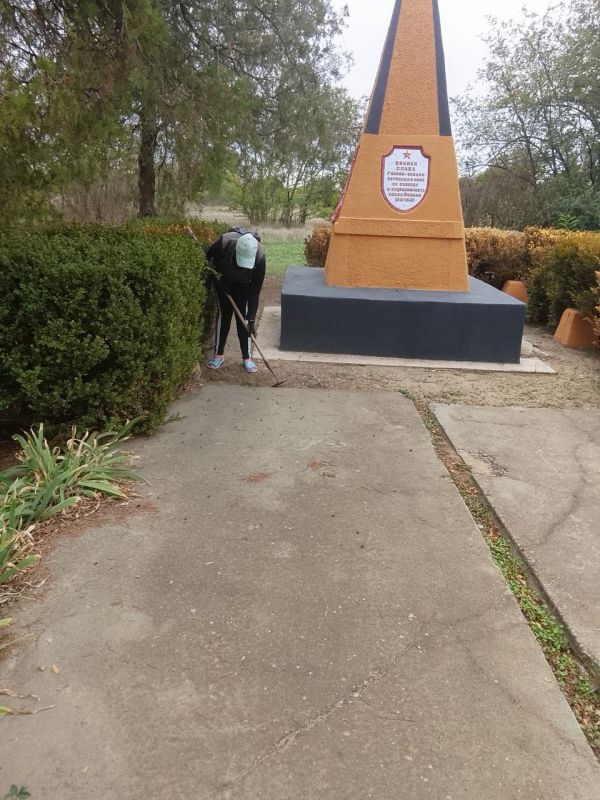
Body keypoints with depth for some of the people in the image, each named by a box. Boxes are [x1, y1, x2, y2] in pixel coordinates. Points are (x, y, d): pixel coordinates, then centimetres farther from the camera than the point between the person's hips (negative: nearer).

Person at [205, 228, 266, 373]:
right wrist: (216, 275, -15)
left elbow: (255, 291, -29)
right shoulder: (224, 242, -38)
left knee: (244, 319, -4)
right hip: (223, 280, 0)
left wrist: (251, 318, -30)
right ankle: (219, 354, 12)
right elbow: (208, 257, -13)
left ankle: (247, 357, 6)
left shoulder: (259, 257, -37)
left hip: (244, 285, 0)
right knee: (223, 315, 0)